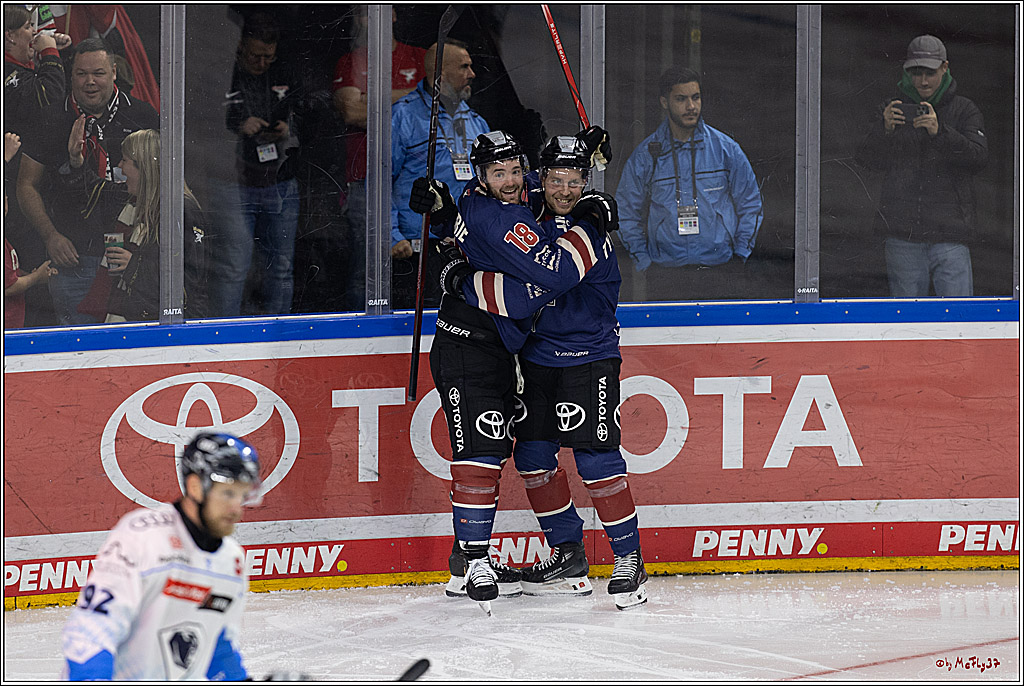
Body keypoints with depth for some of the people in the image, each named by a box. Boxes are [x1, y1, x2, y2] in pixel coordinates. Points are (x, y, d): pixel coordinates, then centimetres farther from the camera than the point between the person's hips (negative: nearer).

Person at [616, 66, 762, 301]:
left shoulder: (726, 148, 6)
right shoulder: (644, 156, 4)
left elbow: (749, 204, 12)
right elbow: (626, 213, 11)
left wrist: (739, 257, 5)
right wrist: (644, 262, 2)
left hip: (720, 270, 0)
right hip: (665, 272, 0)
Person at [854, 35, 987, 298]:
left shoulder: (964, 110, 6)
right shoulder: (896, 107, 11)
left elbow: (979, 158, -10)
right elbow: (867, 158, 3)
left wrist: (940, 132, -25)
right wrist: (885, 129, -17)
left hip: (949, 236, -2)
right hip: (902, 236, 2)